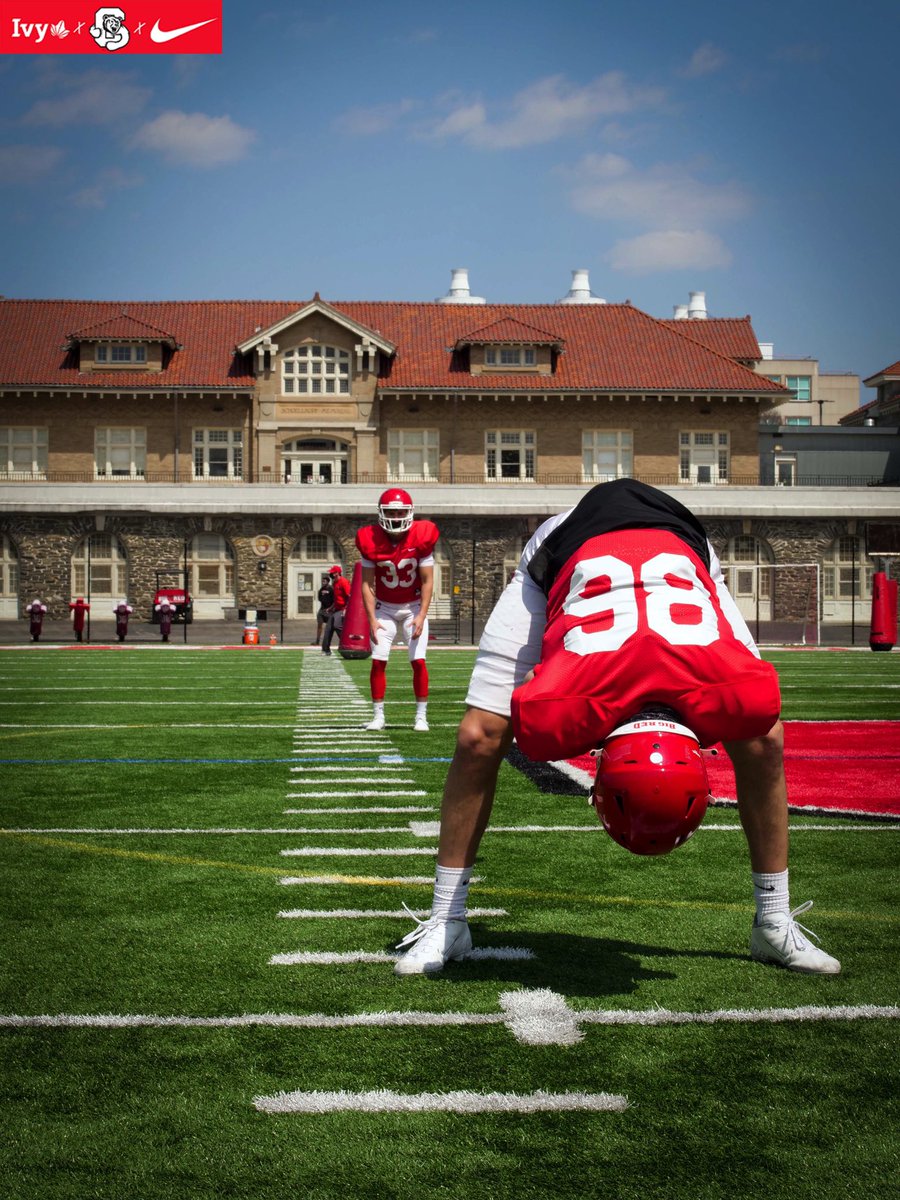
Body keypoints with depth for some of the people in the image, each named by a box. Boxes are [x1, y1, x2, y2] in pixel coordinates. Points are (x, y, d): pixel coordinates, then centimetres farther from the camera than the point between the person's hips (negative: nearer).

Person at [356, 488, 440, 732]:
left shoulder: (421, 538, -16)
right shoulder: (371, 541, -13)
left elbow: (427, 581, -12)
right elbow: (367, 583, -10)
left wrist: (421, 615, -20)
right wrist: (371, 618, -17)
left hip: (413, 606, -1)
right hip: (384, 608, 1)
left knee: (418, 661, -8)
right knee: (378, 661, -5)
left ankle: (421, 716, 0)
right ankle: (378, 716, 5)